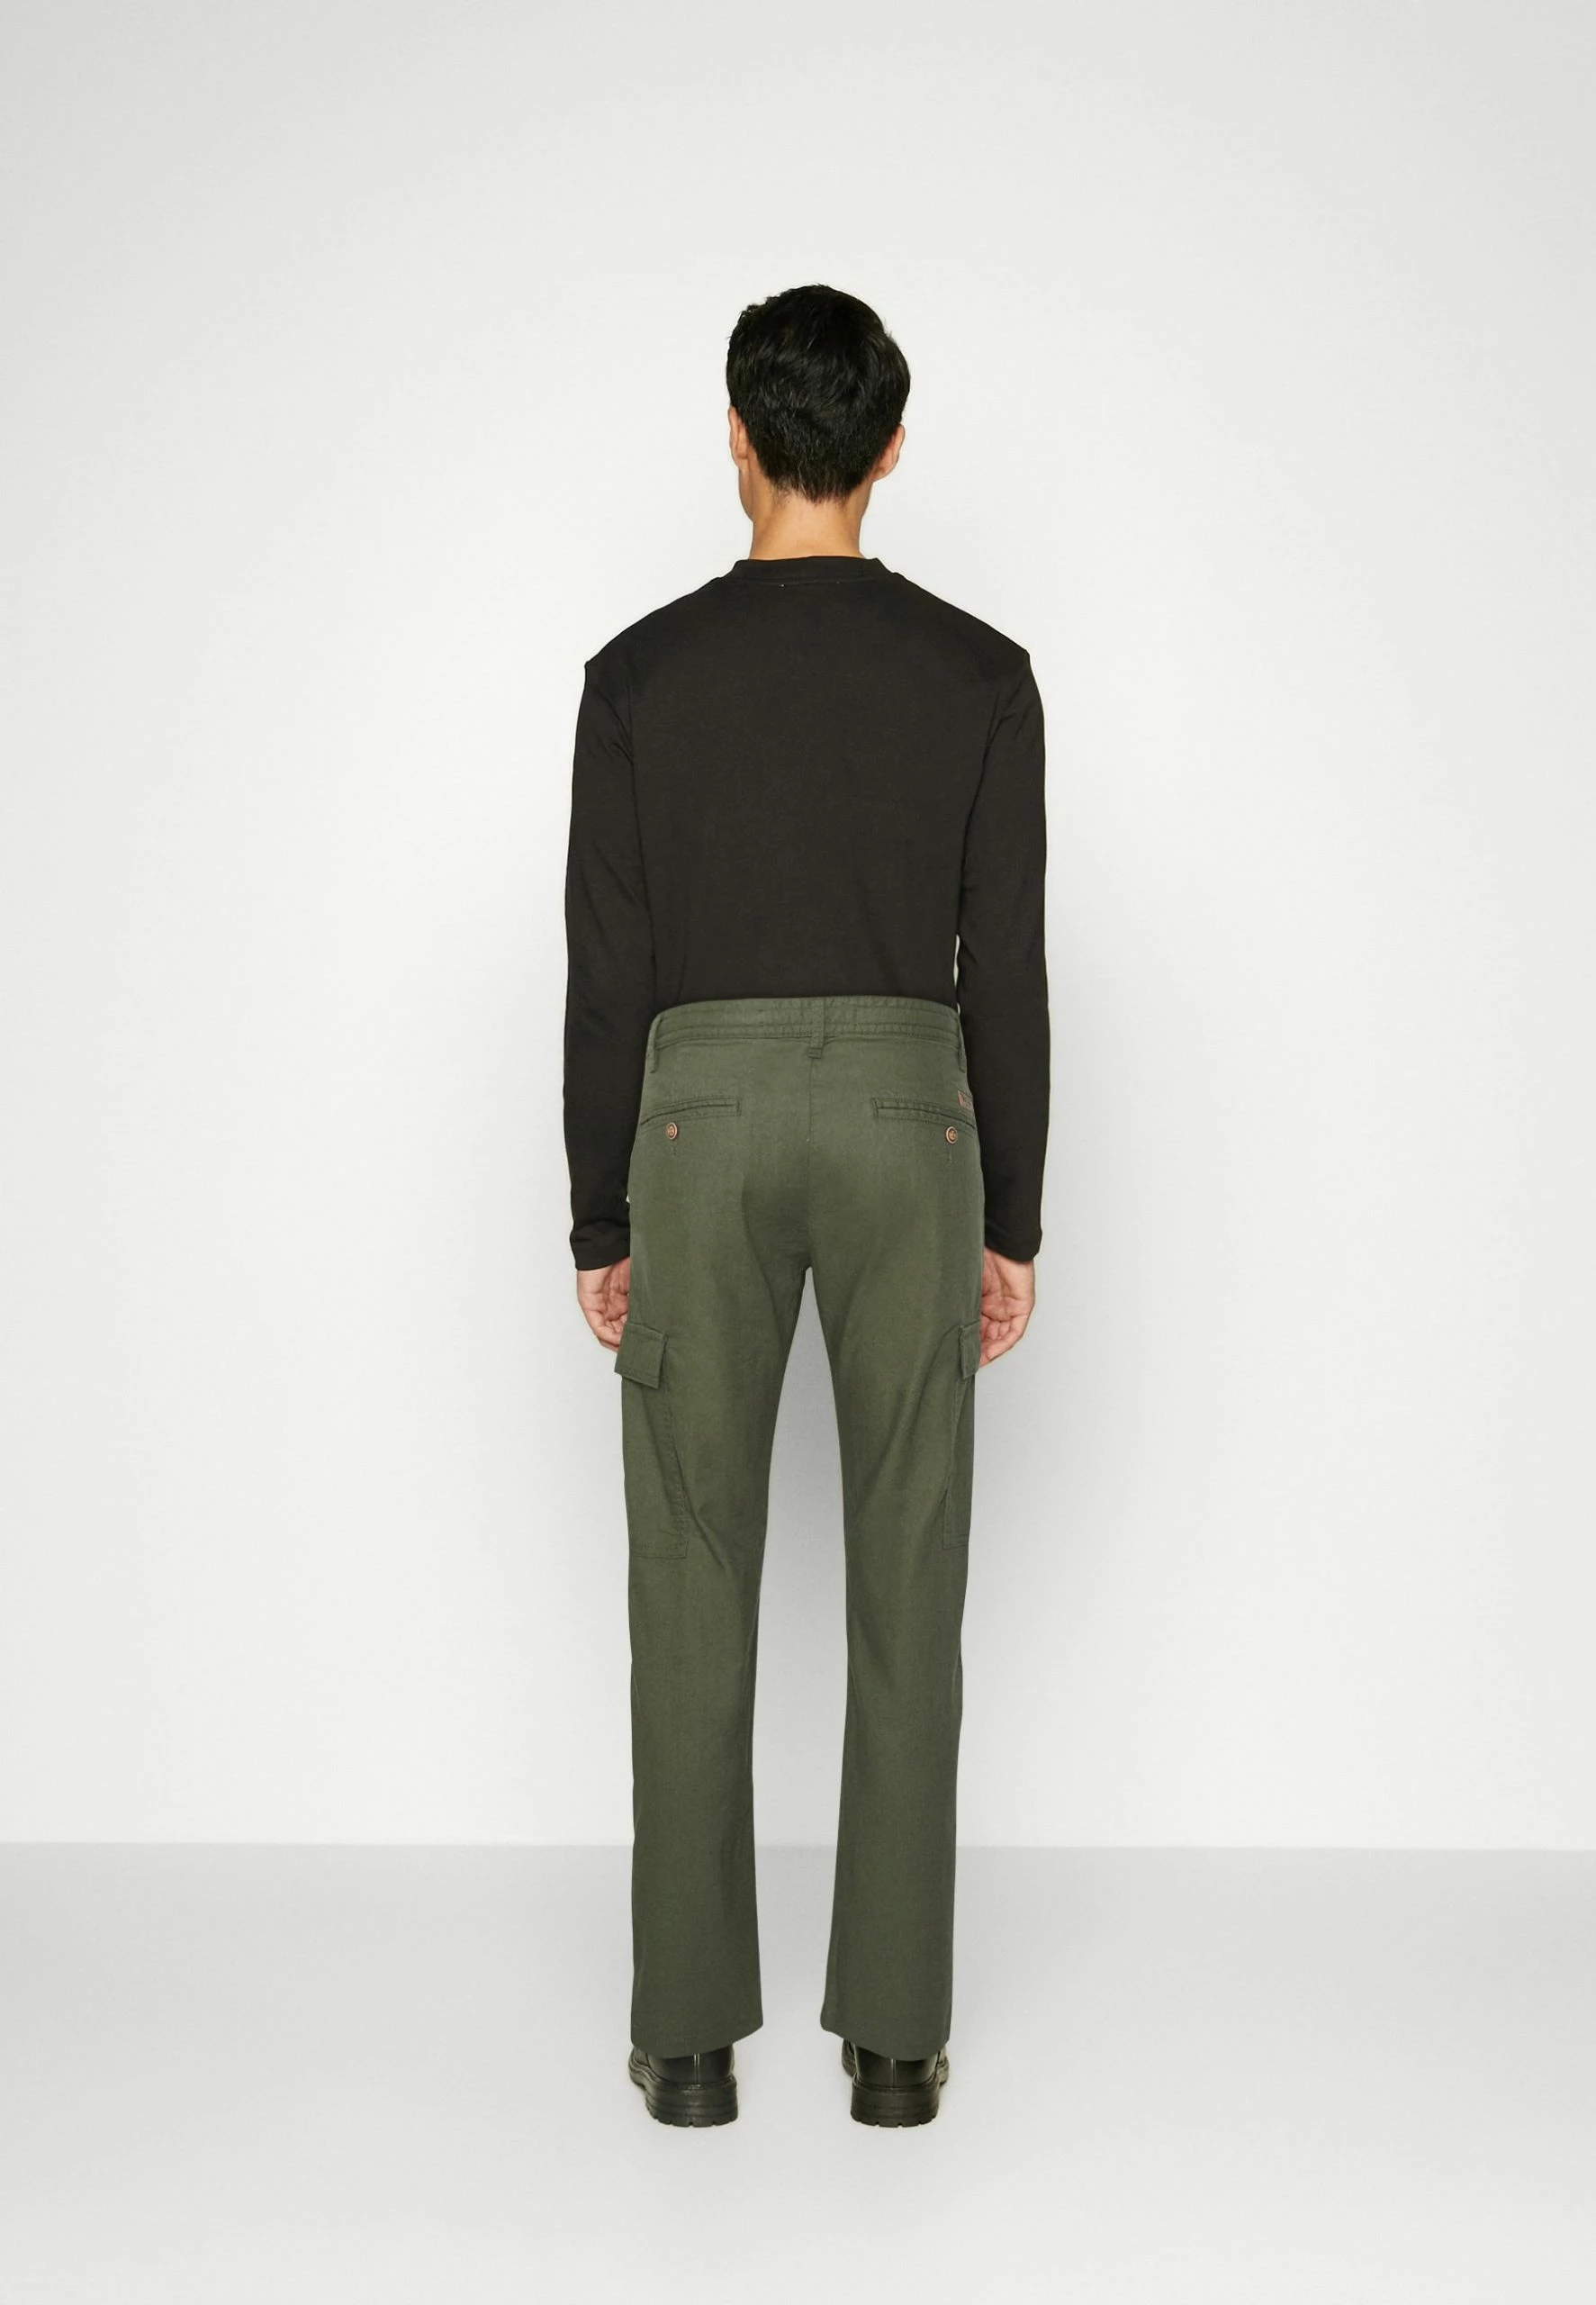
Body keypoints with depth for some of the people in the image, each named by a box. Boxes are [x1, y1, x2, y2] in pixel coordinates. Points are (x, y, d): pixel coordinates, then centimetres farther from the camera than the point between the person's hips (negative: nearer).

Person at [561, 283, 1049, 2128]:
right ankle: (893, 2030, 9)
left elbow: (608, 975, -3)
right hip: (905, 1133, 1)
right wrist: (1013, 1223, 8)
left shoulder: (642, 673, -2)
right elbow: (1007, 975, -1)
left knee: (695, 1588, 6)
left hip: (705, 1134, 0)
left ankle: (692, 2031, 10)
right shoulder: (980, 674, -1)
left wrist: (599, 1227, 6)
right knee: (905, 1590, 6)